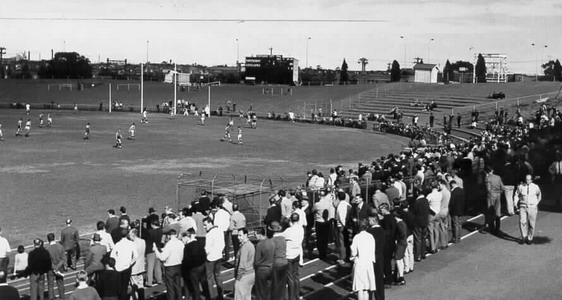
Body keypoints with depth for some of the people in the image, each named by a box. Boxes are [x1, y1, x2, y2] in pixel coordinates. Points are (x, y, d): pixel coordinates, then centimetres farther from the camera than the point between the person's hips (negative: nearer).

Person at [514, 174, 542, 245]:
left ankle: (530, 238, 18)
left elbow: (539, 195, 19)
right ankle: (524, 237, 2)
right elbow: (516, 195, 9)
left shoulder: (535, 187, 0)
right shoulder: (521, 186, -2)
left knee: (531, 224, 4)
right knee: (522, 222, -12)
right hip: (523, 207, 0)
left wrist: (536, 203, 12)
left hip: (532, 207, 0)